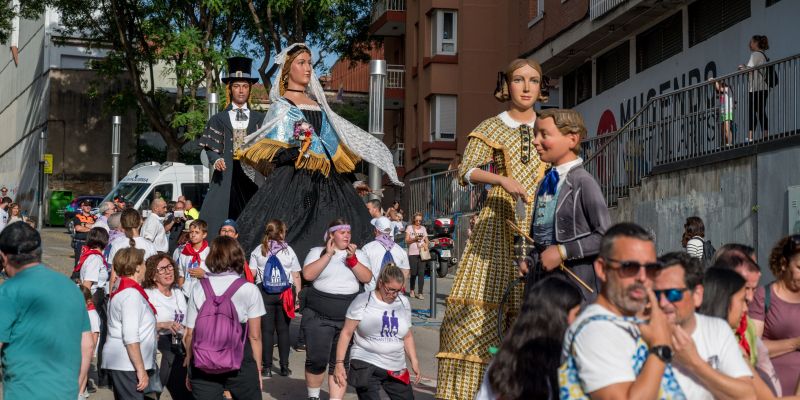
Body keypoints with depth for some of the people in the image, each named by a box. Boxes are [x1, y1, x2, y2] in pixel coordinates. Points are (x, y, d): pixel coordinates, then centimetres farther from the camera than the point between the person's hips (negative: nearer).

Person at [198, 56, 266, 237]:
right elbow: (210, 148, 7)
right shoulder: (219, 119, 12)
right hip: (227, 176, -1)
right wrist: (216, 160, -12)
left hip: (252, 175, 1)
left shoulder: (259, 119, 14)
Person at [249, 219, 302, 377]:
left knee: (267, 330, 3)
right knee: (283, 329, 6)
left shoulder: (258, 250, 3)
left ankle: (267, 367, 2)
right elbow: (296, 276, 0)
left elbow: (251, 274, -2)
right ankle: (284, 367, 7)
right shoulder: (288, 250, 2)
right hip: (285, 293, 0)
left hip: (264, 293, 0)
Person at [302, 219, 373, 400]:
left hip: (350, 319, 2)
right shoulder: (317, 252, 4)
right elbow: (308, 274, -11)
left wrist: (352, 258, -12)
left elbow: (367, 278, -2)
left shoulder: (358, 254, 10)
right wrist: (328, 254, -13)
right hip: (318, 317, -2)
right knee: (316, 360, -3)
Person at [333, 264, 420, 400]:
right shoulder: (363, 301, -5)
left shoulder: (404, 303, 10)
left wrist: (414, 361, 11)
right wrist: (339, 363, -10)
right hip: (366, 366, -5)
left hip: (396, 369, 5)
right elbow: (346, 333, -5)